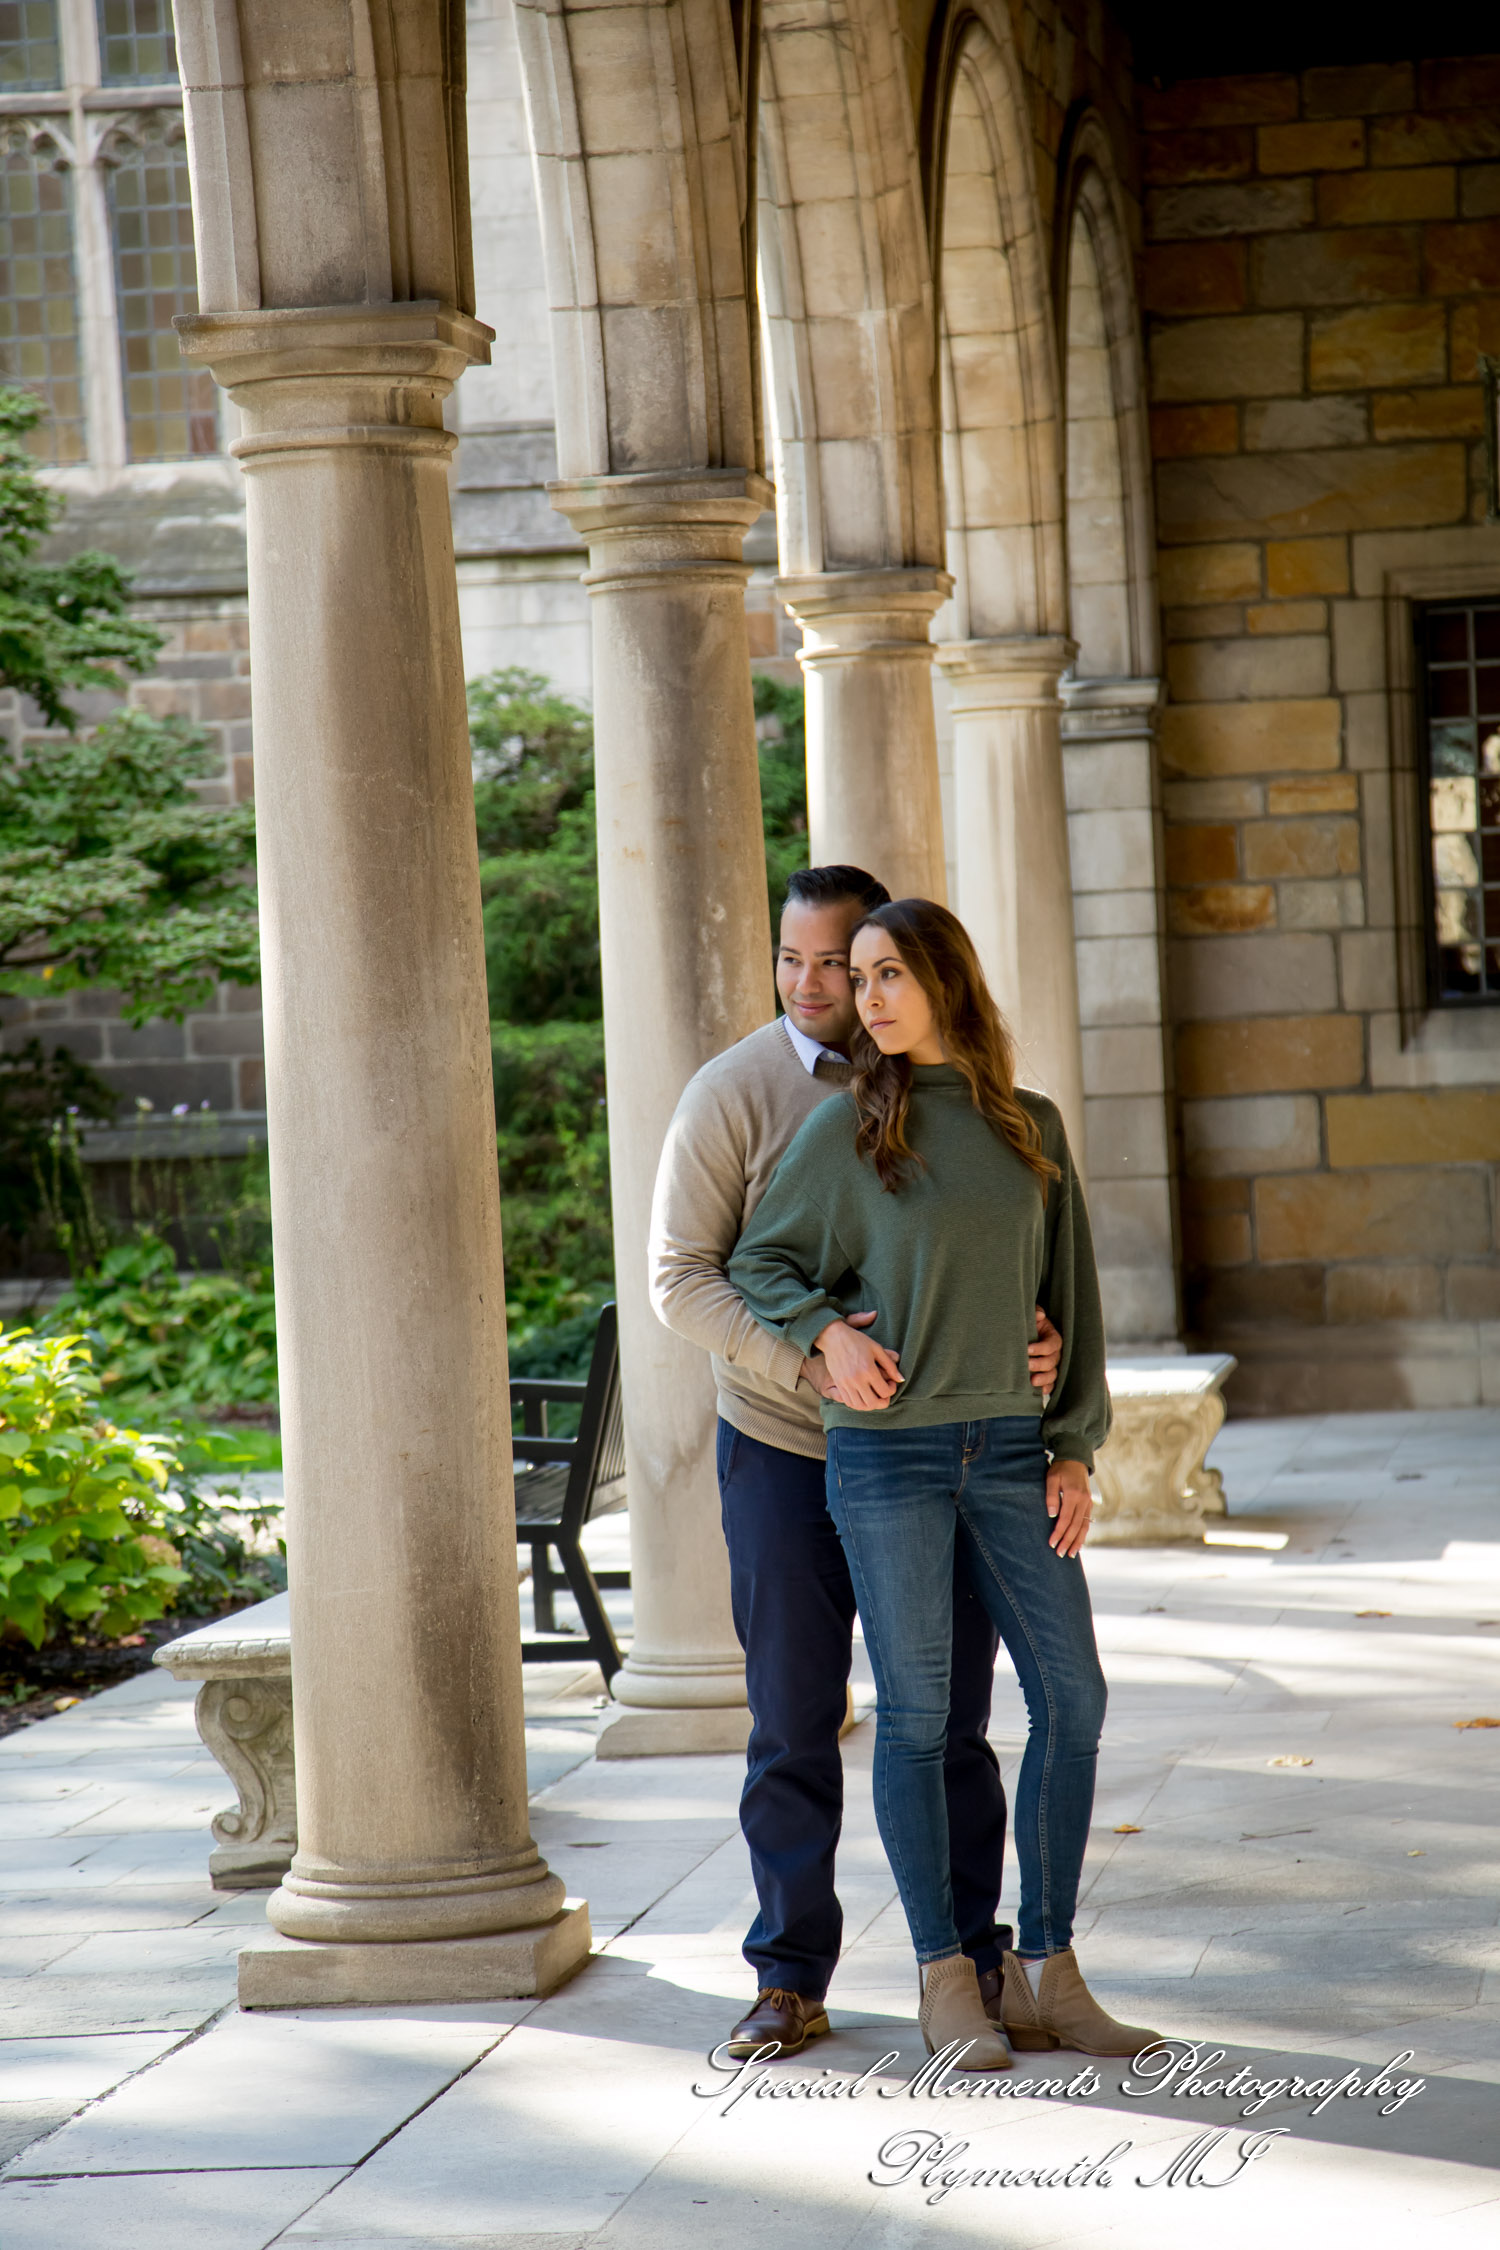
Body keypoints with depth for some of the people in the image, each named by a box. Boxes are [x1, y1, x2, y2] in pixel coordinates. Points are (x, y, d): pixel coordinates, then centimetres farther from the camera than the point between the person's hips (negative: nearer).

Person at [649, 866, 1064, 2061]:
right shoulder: (736, 1092, -6)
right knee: (794, 1723, 1)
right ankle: (790, 1980, 10)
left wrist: (1037, 1328, -11)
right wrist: (809, 1357, -25)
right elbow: (681, 1276, -10)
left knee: (949, 1716, 6)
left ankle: (971, 1960, 17)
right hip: (785, 1448, -2)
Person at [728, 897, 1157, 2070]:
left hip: (1007, 1448, 3)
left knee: (1073, 1698, -1)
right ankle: (945, 1979, 10)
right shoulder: (848, 1128, 0)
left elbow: (1069, 1293, 10)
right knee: (916, 1715, 0)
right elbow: (762, 1259, 8)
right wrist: (826, 1330, -11)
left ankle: (1045, 1972, 10)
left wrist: (1074, 1449, 4)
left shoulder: (1032, 1128, 8)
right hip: (888, 1452, -3)